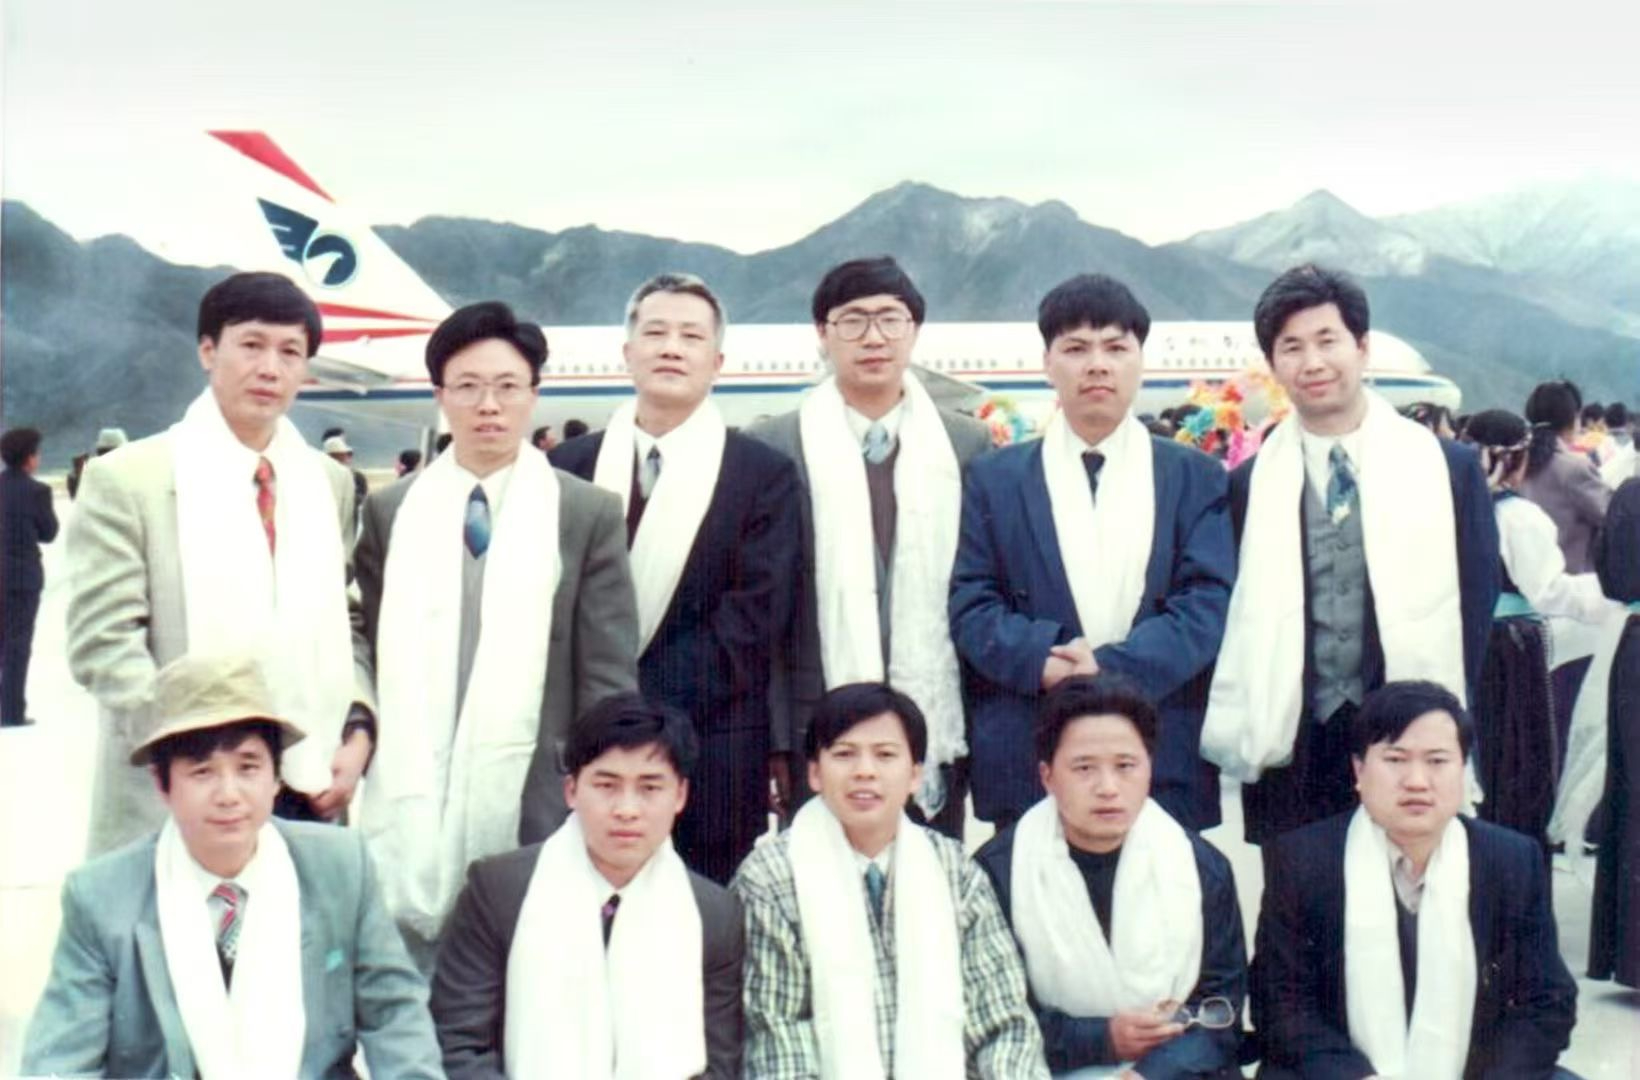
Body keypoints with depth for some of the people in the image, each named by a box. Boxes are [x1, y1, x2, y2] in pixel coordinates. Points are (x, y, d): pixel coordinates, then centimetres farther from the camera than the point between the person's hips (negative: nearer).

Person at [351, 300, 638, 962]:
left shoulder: (588, 514, 3)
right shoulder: (389, 511, 10)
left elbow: (608, 678, 1)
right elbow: (365, 642, 13)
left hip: (533, 802, -2)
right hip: (414, 802, 2)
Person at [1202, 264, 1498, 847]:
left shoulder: (1449, 468, 3)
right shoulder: (1248, 486, 3)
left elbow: (1476, 606, 5)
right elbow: (1234, 619, 5)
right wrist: (1238, 738, -3)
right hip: (1289, 759, 0)